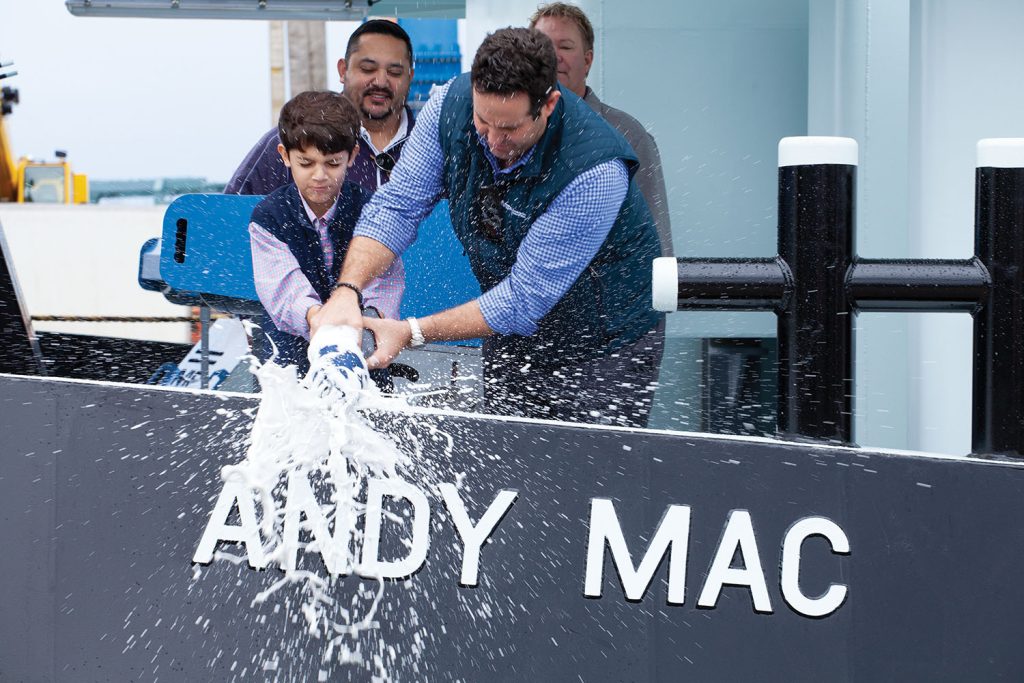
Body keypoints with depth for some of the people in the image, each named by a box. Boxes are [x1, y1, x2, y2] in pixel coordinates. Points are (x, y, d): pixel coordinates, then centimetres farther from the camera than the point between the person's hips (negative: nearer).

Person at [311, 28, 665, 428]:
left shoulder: (597, 171, -33)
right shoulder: (452, 103, -18)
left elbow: (526, 297, -30)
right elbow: (396, 206, -12)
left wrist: (411, 333, -31)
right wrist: (347, 291, -29)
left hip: (604, 344, -5)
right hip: (513, 336, 5)